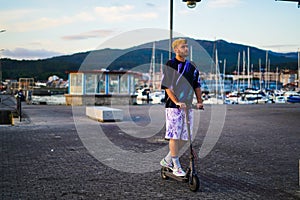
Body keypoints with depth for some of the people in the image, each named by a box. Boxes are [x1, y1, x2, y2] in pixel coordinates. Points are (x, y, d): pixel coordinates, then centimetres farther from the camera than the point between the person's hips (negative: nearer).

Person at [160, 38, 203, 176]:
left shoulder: (192, 67, 13)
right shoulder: (170, 65, -3)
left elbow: (197, 85, 18)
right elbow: (167, 87, -9)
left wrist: (199, 101, 6)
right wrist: (177, 102, -20)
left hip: (188, 106, 6)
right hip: (173, 106, -6)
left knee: (185, 137, 7)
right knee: (174, 136, -4)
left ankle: (167, 160, 22)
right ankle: (176, 166, 7)